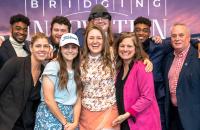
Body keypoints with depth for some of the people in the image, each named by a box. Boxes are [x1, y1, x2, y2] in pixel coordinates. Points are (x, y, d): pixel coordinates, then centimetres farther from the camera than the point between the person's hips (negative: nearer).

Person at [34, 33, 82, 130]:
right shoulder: (52, 66, -10)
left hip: (70, 116, 5)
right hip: (51, 116, -5)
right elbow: (48, 99, -15)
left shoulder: (77, 71, 9)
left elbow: (78, 100, 4)